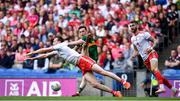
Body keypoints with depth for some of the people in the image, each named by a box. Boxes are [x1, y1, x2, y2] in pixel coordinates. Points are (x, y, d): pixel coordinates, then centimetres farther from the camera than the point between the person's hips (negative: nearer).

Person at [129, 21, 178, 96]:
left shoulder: (144, 34, -4)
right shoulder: (132, 39, 16)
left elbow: (155, 41, -5)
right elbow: (136, 51, 26)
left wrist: (151, 48, -23)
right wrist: (132, 57, 6)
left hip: (151, 54, -7)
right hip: (145, 59, 7)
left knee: (154, 69, -32)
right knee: (156, 74, 5)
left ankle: (161, 87, -47)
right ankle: (173, 89, 15)